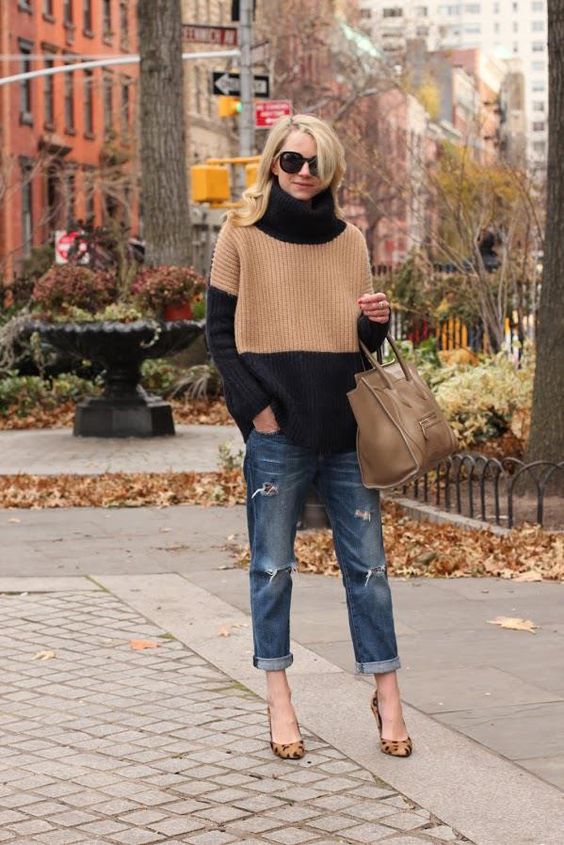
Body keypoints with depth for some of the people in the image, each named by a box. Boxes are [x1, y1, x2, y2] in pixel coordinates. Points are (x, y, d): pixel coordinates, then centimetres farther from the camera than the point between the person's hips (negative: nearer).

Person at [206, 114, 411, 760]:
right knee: (273, 567, 4)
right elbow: (220, 333, 1)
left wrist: (377, 321, -7)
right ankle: (279, 701, 13)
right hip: (277, 433, -3)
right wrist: (256, 409, -8)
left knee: (367, 565, 3)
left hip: (346, 428, 3)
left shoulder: (348, 240, 11)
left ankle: (386, 694, 12)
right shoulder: (242, 234, 2)